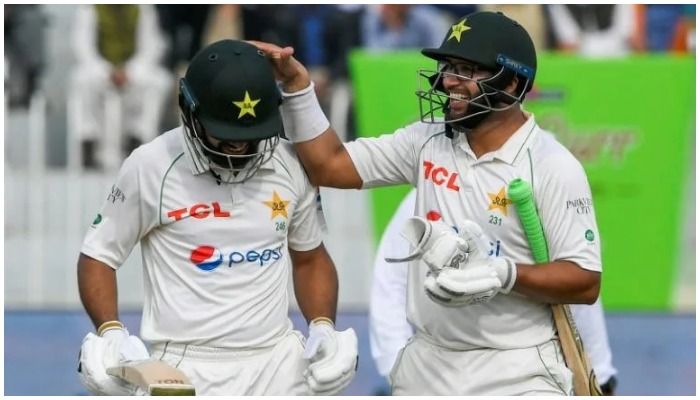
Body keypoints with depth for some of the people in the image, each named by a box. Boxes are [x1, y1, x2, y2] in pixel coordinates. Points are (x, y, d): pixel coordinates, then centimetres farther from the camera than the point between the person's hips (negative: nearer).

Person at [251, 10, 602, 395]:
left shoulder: (552, 166, -10)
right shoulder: (428, 141, 6)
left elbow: (586, 283, -12)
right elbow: (328, 165, 5)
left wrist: (504, 276, -26)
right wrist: (296, 85, -5)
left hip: (515, 372, -5)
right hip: (426, 364, 5)